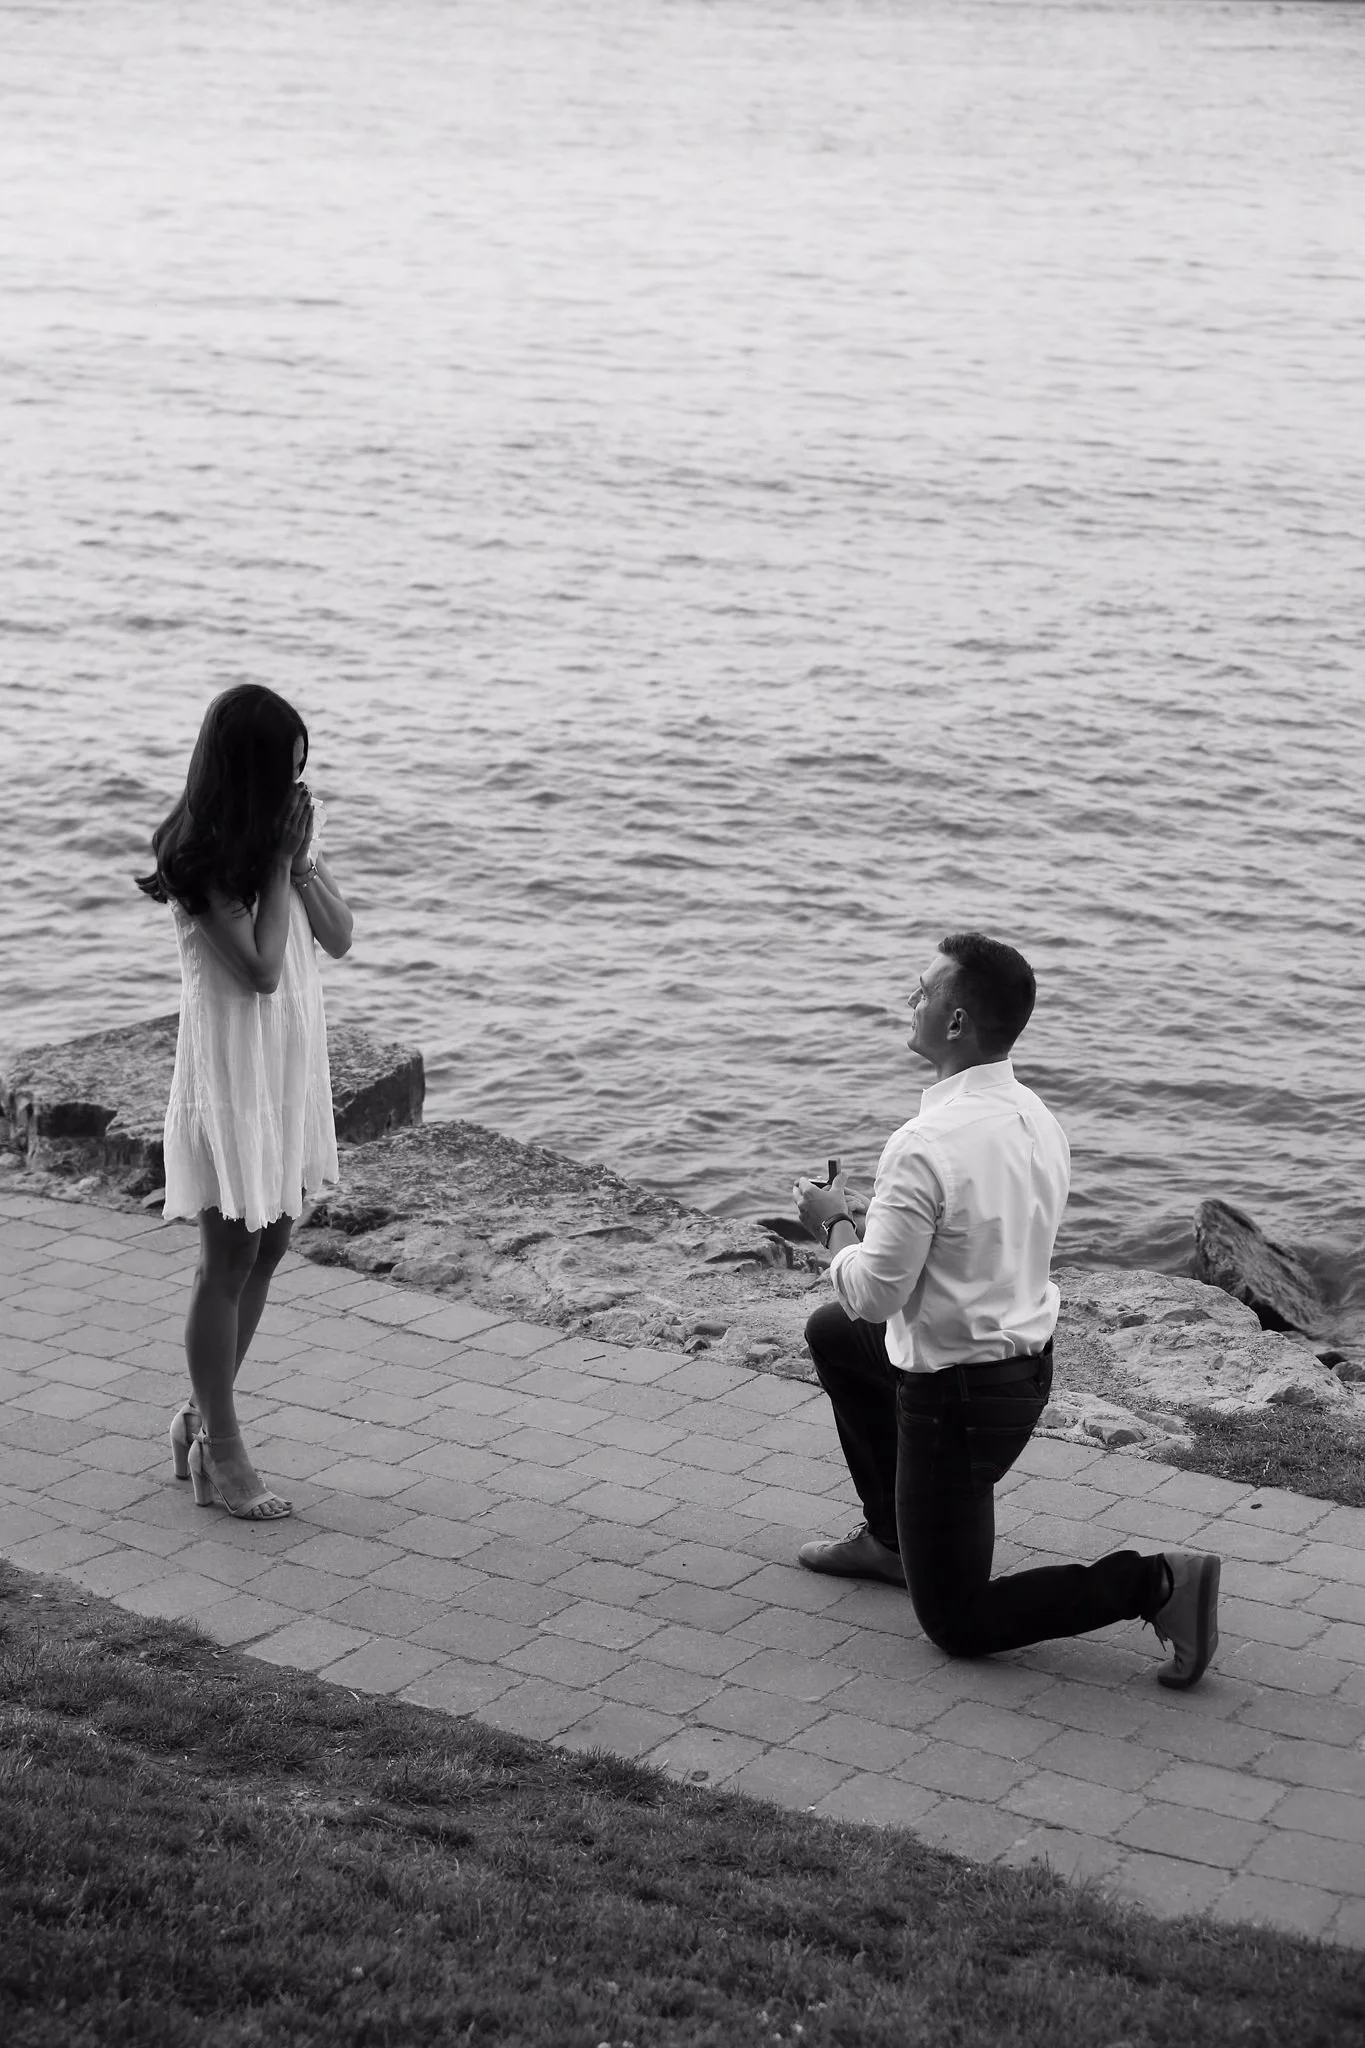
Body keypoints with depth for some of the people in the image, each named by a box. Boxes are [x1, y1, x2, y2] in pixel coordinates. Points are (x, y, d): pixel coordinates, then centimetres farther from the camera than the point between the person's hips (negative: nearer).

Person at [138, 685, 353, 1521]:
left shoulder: (294, 827, 3)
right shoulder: (204, 857, -18)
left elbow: (340, 937, 2)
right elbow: (259, 968, -22)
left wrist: (301, 860, -12)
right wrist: (280, 863, -18)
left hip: (294, 1061, 7)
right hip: (233, 1067, -7)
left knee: (268, 1250, 14)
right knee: (231, 1260, 1)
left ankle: (203, 1416, 30)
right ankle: (222, 1453, 13)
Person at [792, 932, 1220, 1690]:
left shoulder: (925, 1146, -27)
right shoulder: (1035, 1117, 0)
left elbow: (873, 1294, -21)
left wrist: (834, 1220, -3)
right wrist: (876, 1220, 13)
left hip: (958, 1396, -9)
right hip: (1029, 1362, 9)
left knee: (957, 1623, 6)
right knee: (830, 1334, 29)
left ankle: (1153, 1584, -8)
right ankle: (891, 1536, 36)